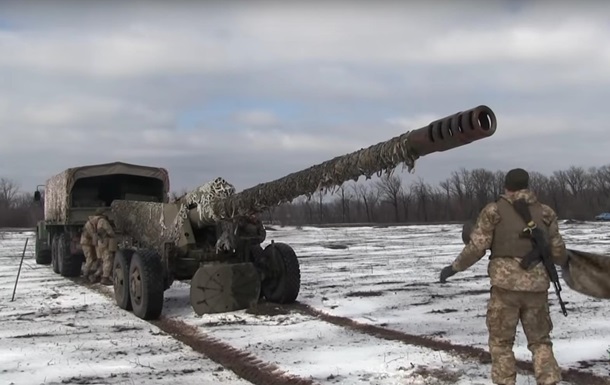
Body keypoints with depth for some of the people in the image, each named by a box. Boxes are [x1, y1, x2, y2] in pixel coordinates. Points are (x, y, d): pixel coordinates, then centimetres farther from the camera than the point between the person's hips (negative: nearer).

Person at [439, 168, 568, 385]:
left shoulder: (494, 211, -1)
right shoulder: (545, 212, 8)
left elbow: (476, 248, -6)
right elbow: (557, 252, 11)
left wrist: (454, 267, 7)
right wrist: (566, 261, 33)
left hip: (506, 285, -3)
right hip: (537, 286, 3)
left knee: (501, 341, 11)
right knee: (540, 340, 16)